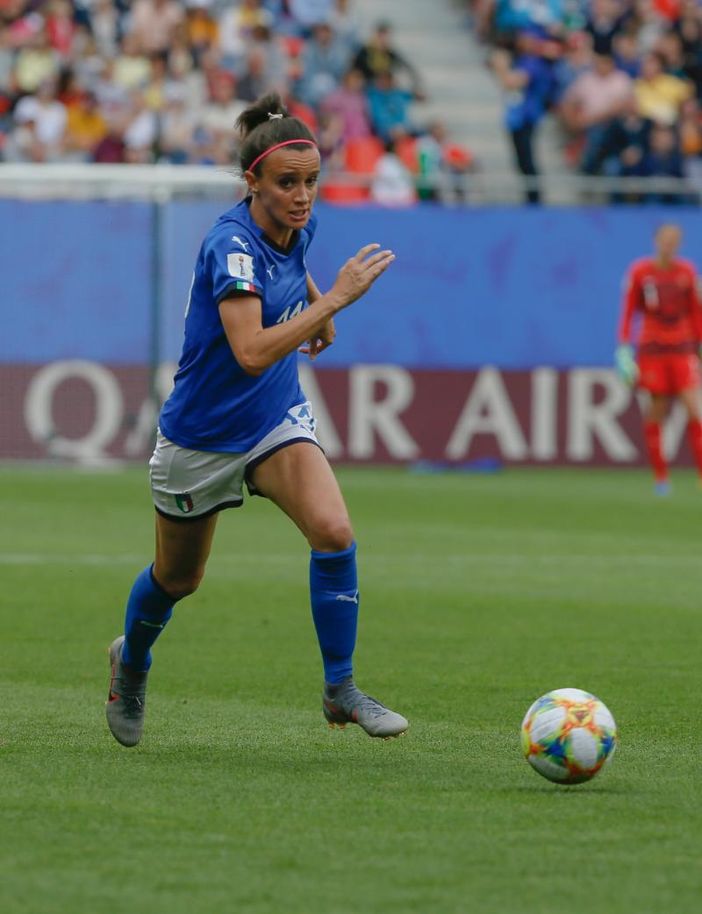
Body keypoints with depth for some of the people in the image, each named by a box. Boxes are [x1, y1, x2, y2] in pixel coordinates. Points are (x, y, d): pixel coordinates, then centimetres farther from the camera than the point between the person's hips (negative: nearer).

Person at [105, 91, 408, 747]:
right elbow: (252, 352, -42)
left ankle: (341, 690, -9)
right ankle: (131, 663, 48)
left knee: (333, 531, -21)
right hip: (202, 434, -5)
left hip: (277, 419, 5)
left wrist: (315, 302, 16)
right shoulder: (232, 245, -29)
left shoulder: (299, 224, -7)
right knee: (177, 579, 16)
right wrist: (335, 298, -40)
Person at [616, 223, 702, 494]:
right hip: (652, 349, -1)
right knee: (656, 408, -2)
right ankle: (660, 476, 5)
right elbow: (628, 310, 4)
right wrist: (624, 347, -2)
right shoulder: (640, 271, 1)